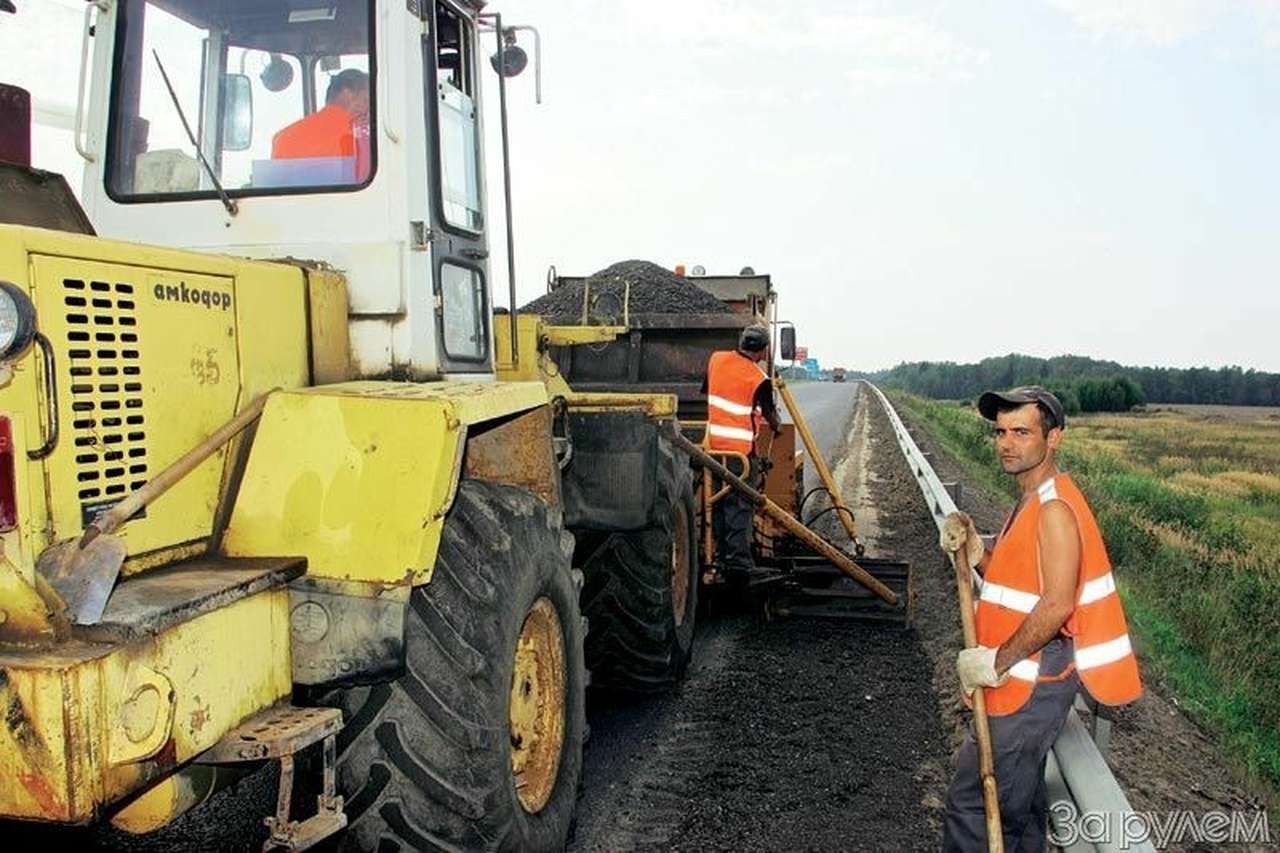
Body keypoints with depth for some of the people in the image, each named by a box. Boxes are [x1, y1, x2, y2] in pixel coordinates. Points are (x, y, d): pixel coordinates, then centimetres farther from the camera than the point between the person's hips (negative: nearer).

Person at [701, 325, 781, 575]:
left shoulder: (716, 359, 4)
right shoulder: (760, 379, -11)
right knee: (741, 505, -2)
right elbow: (770, 414, 4)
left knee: (719, 503, 13)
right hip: (741, 448, -6)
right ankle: (738, 561, -3)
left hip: (714, 445, 6)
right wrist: (777, 426, 27)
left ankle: (722, 558, 20)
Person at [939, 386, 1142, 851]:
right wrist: (976, 554, 0)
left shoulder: (1055, 509, -20)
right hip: (1026, 679, 10)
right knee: (1018, 803, 23)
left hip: (1031, 683, -10)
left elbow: (1056, 605, -26)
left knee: (972, 804, -3)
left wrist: (997, 662, -19)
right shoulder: (1030, 502, 12)